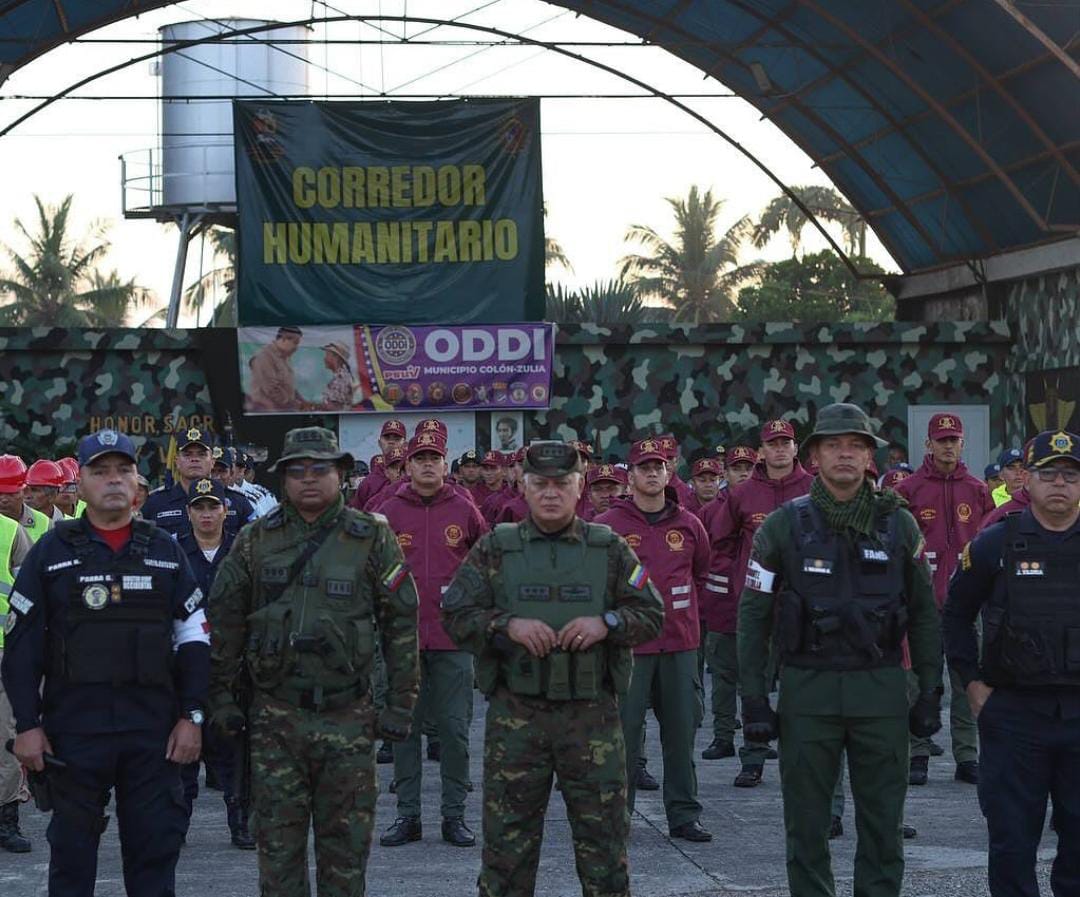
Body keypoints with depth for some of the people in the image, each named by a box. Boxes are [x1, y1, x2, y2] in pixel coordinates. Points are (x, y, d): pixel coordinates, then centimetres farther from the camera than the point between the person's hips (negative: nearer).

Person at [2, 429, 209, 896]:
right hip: (73, 729, -1)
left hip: (153, 731, 2)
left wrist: (191, 716, 0)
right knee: (72, 851, 7)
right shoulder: (52, 552, 3)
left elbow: (194, 638, 8)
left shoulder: (165, 552, 9)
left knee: (156, 847, 5)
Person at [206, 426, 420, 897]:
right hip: (274, 717, 1)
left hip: (348, 716, -1)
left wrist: (400, 704, -1)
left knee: (346, 844, 5)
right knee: (278, 844, 5)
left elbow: (401, 622, 2)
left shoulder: (372, 537, 1)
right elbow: (224, 621, 10)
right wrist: (222, 696, 6)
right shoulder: (254, 540, 5)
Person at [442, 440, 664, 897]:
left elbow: (651, 614, 6)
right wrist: (507, 624, -15)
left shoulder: (610, 549, 8)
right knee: (507, 840, 5)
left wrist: (607, 623, -12)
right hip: (515, 715, 0)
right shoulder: (494, 549, 5)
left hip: (593, 716, 1)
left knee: (604, 831, 5)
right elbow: (455, 615, 0)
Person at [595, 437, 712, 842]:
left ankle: (684, 814, 14)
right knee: (623, 729, -1)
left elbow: (701, 570, 25)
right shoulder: (609, 525, -3)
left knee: (682, 729, 6)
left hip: (680, 643, 3)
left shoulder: (689, 525, 8)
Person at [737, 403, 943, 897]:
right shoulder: (782, 526, 0)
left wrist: (931, 691, 4)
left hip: (882, 688, 1)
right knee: (806, 823, 6)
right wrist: (753, 699, -3)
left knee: (883, 821, 7)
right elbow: (753, 616, 2)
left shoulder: (899, 524, 4)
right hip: (808, 690, -1)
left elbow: (923, 612, 8)